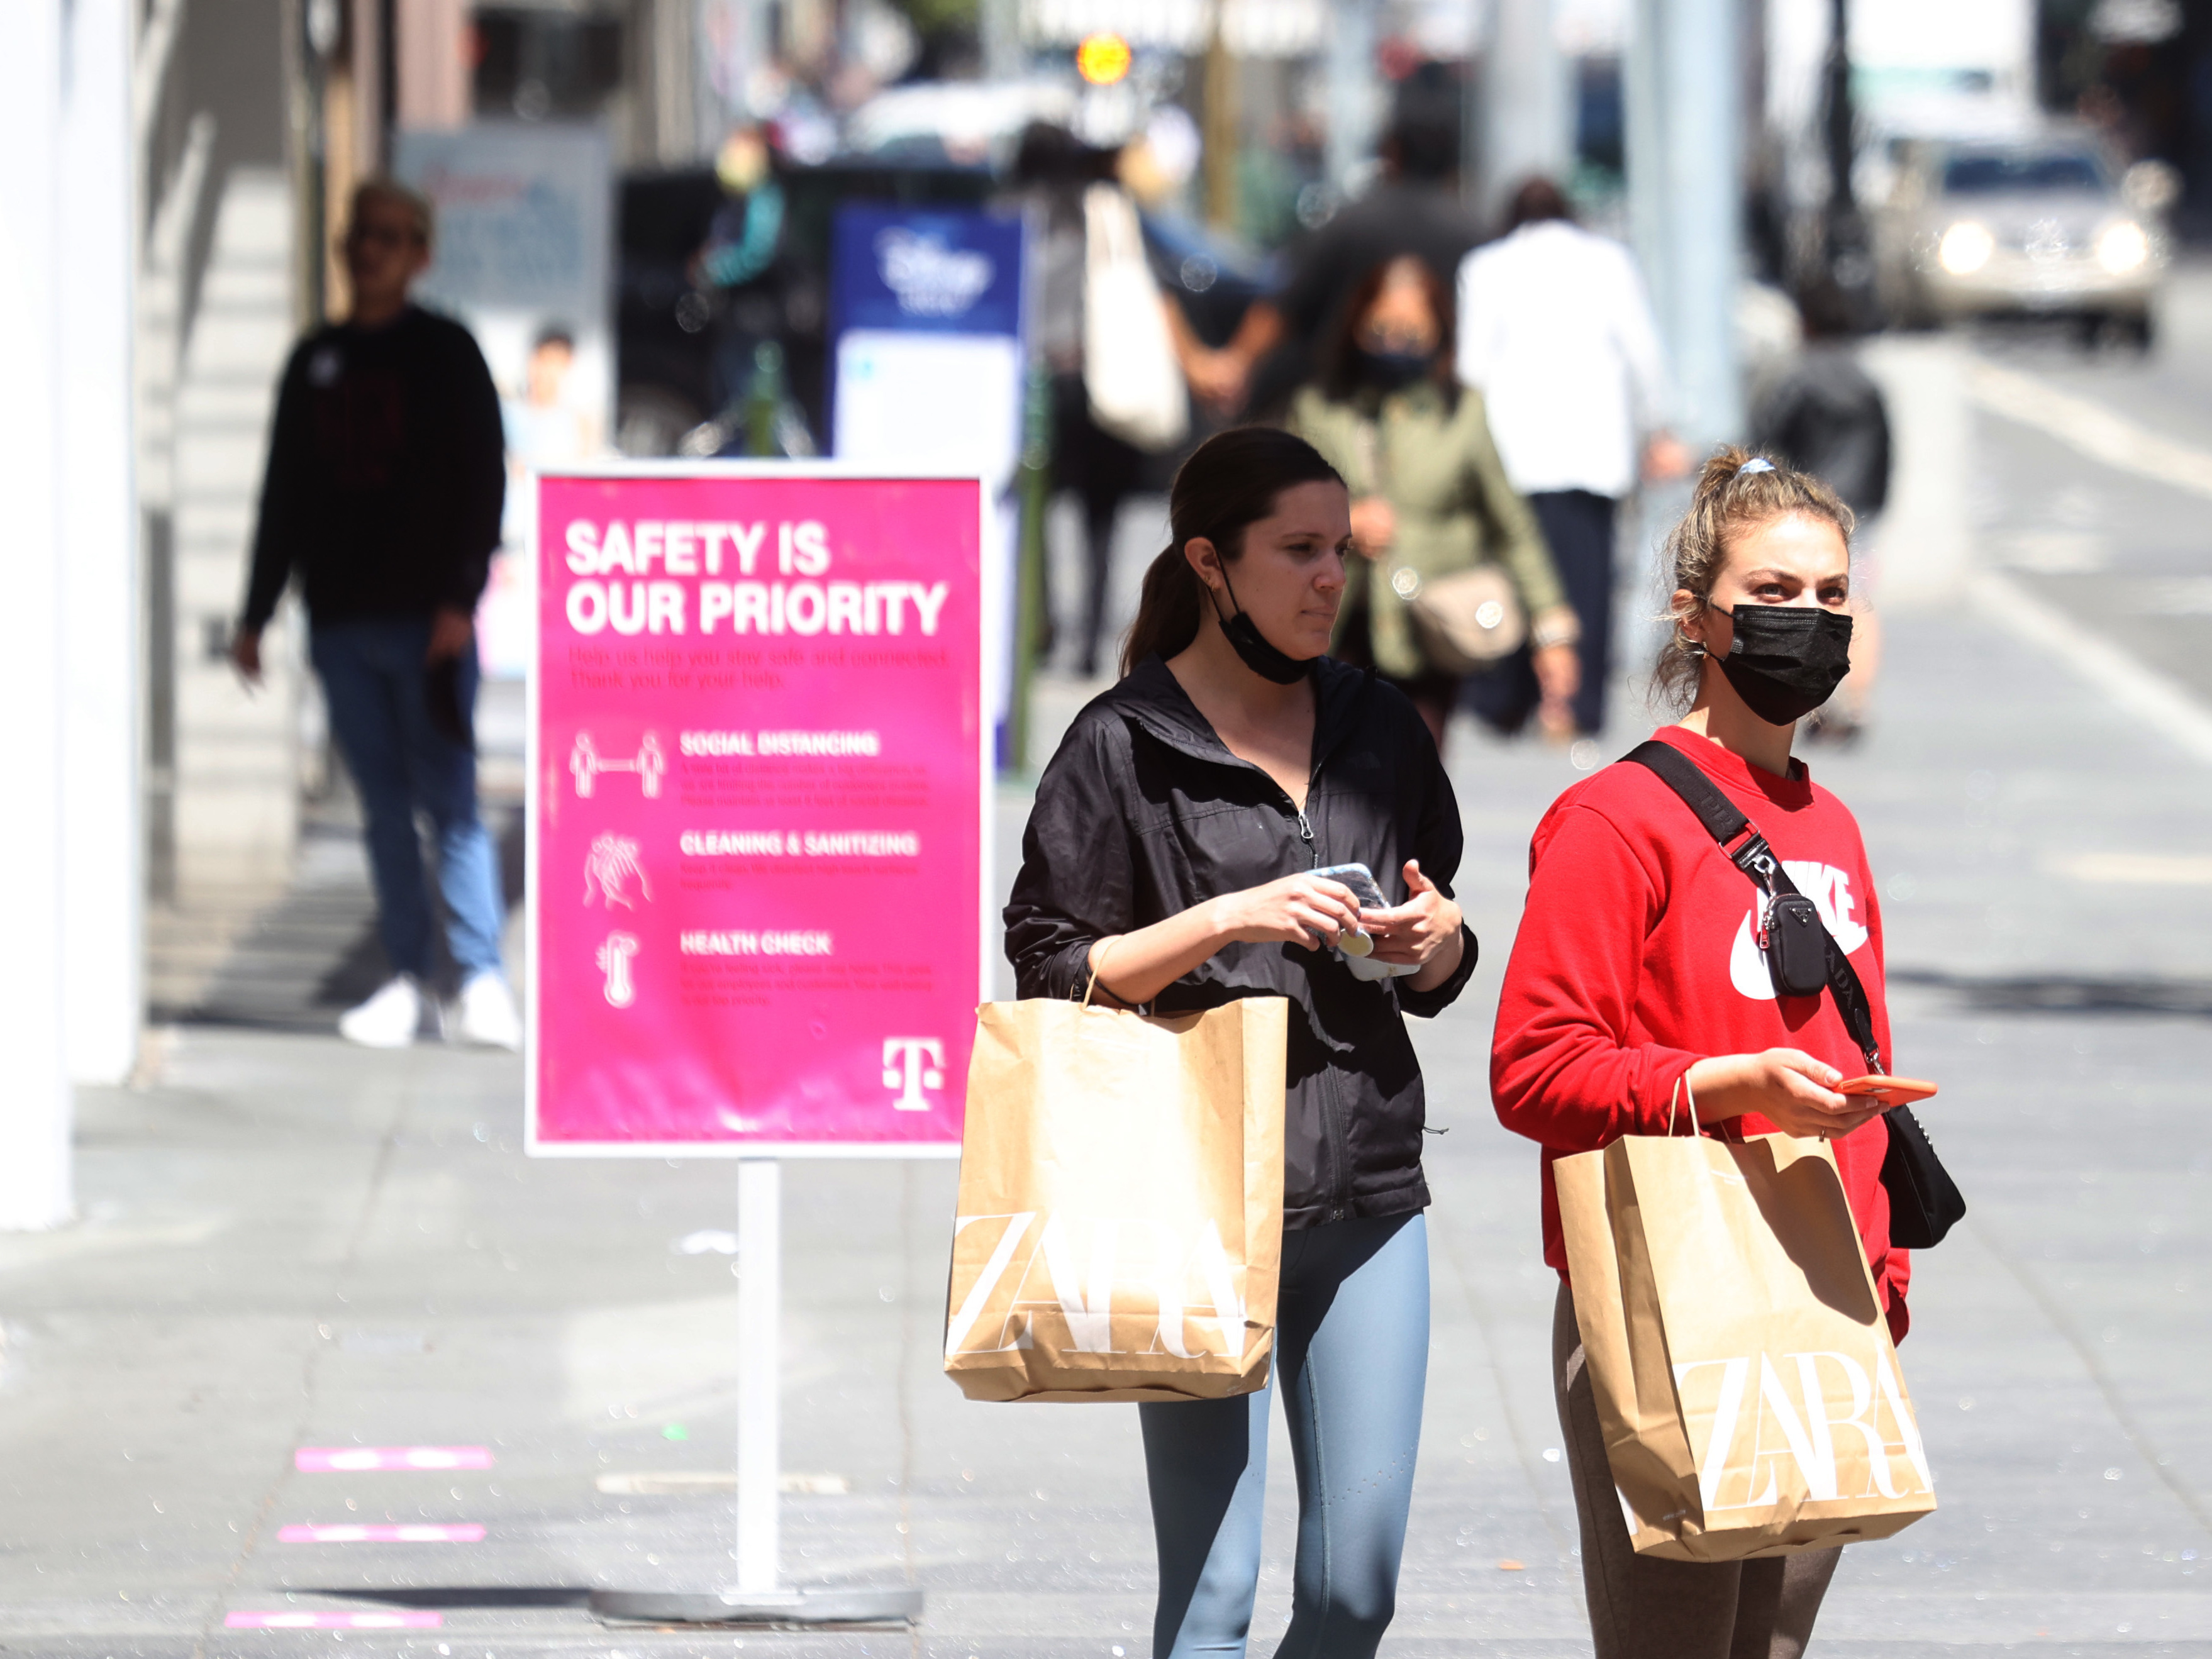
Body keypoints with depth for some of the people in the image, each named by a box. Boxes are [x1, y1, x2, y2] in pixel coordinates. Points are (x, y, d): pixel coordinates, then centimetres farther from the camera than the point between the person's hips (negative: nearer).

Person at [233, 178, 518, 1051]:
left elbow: (483, 482, -3)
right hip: (342, 619, 4)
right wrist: (256, 614, 14)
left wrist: (460, 600, -13)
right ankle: (406, 980, 5)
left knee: (449, 801, -7)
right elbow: (283, 496, 18)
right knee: (384, 807, 4)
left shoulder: (445, 354, 2)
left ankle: (480, 977, -6)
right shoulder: (315, 363, 14)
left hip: (426, 619, -4)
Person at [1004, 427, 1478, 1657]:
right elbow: (1054, 973, -4)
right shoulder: (1124, 745, -3)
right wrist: (1224, 922, -16)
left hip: (1368, 1195, 5)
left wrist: (1437, 938, -2)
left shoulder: (1380, 728, 13)